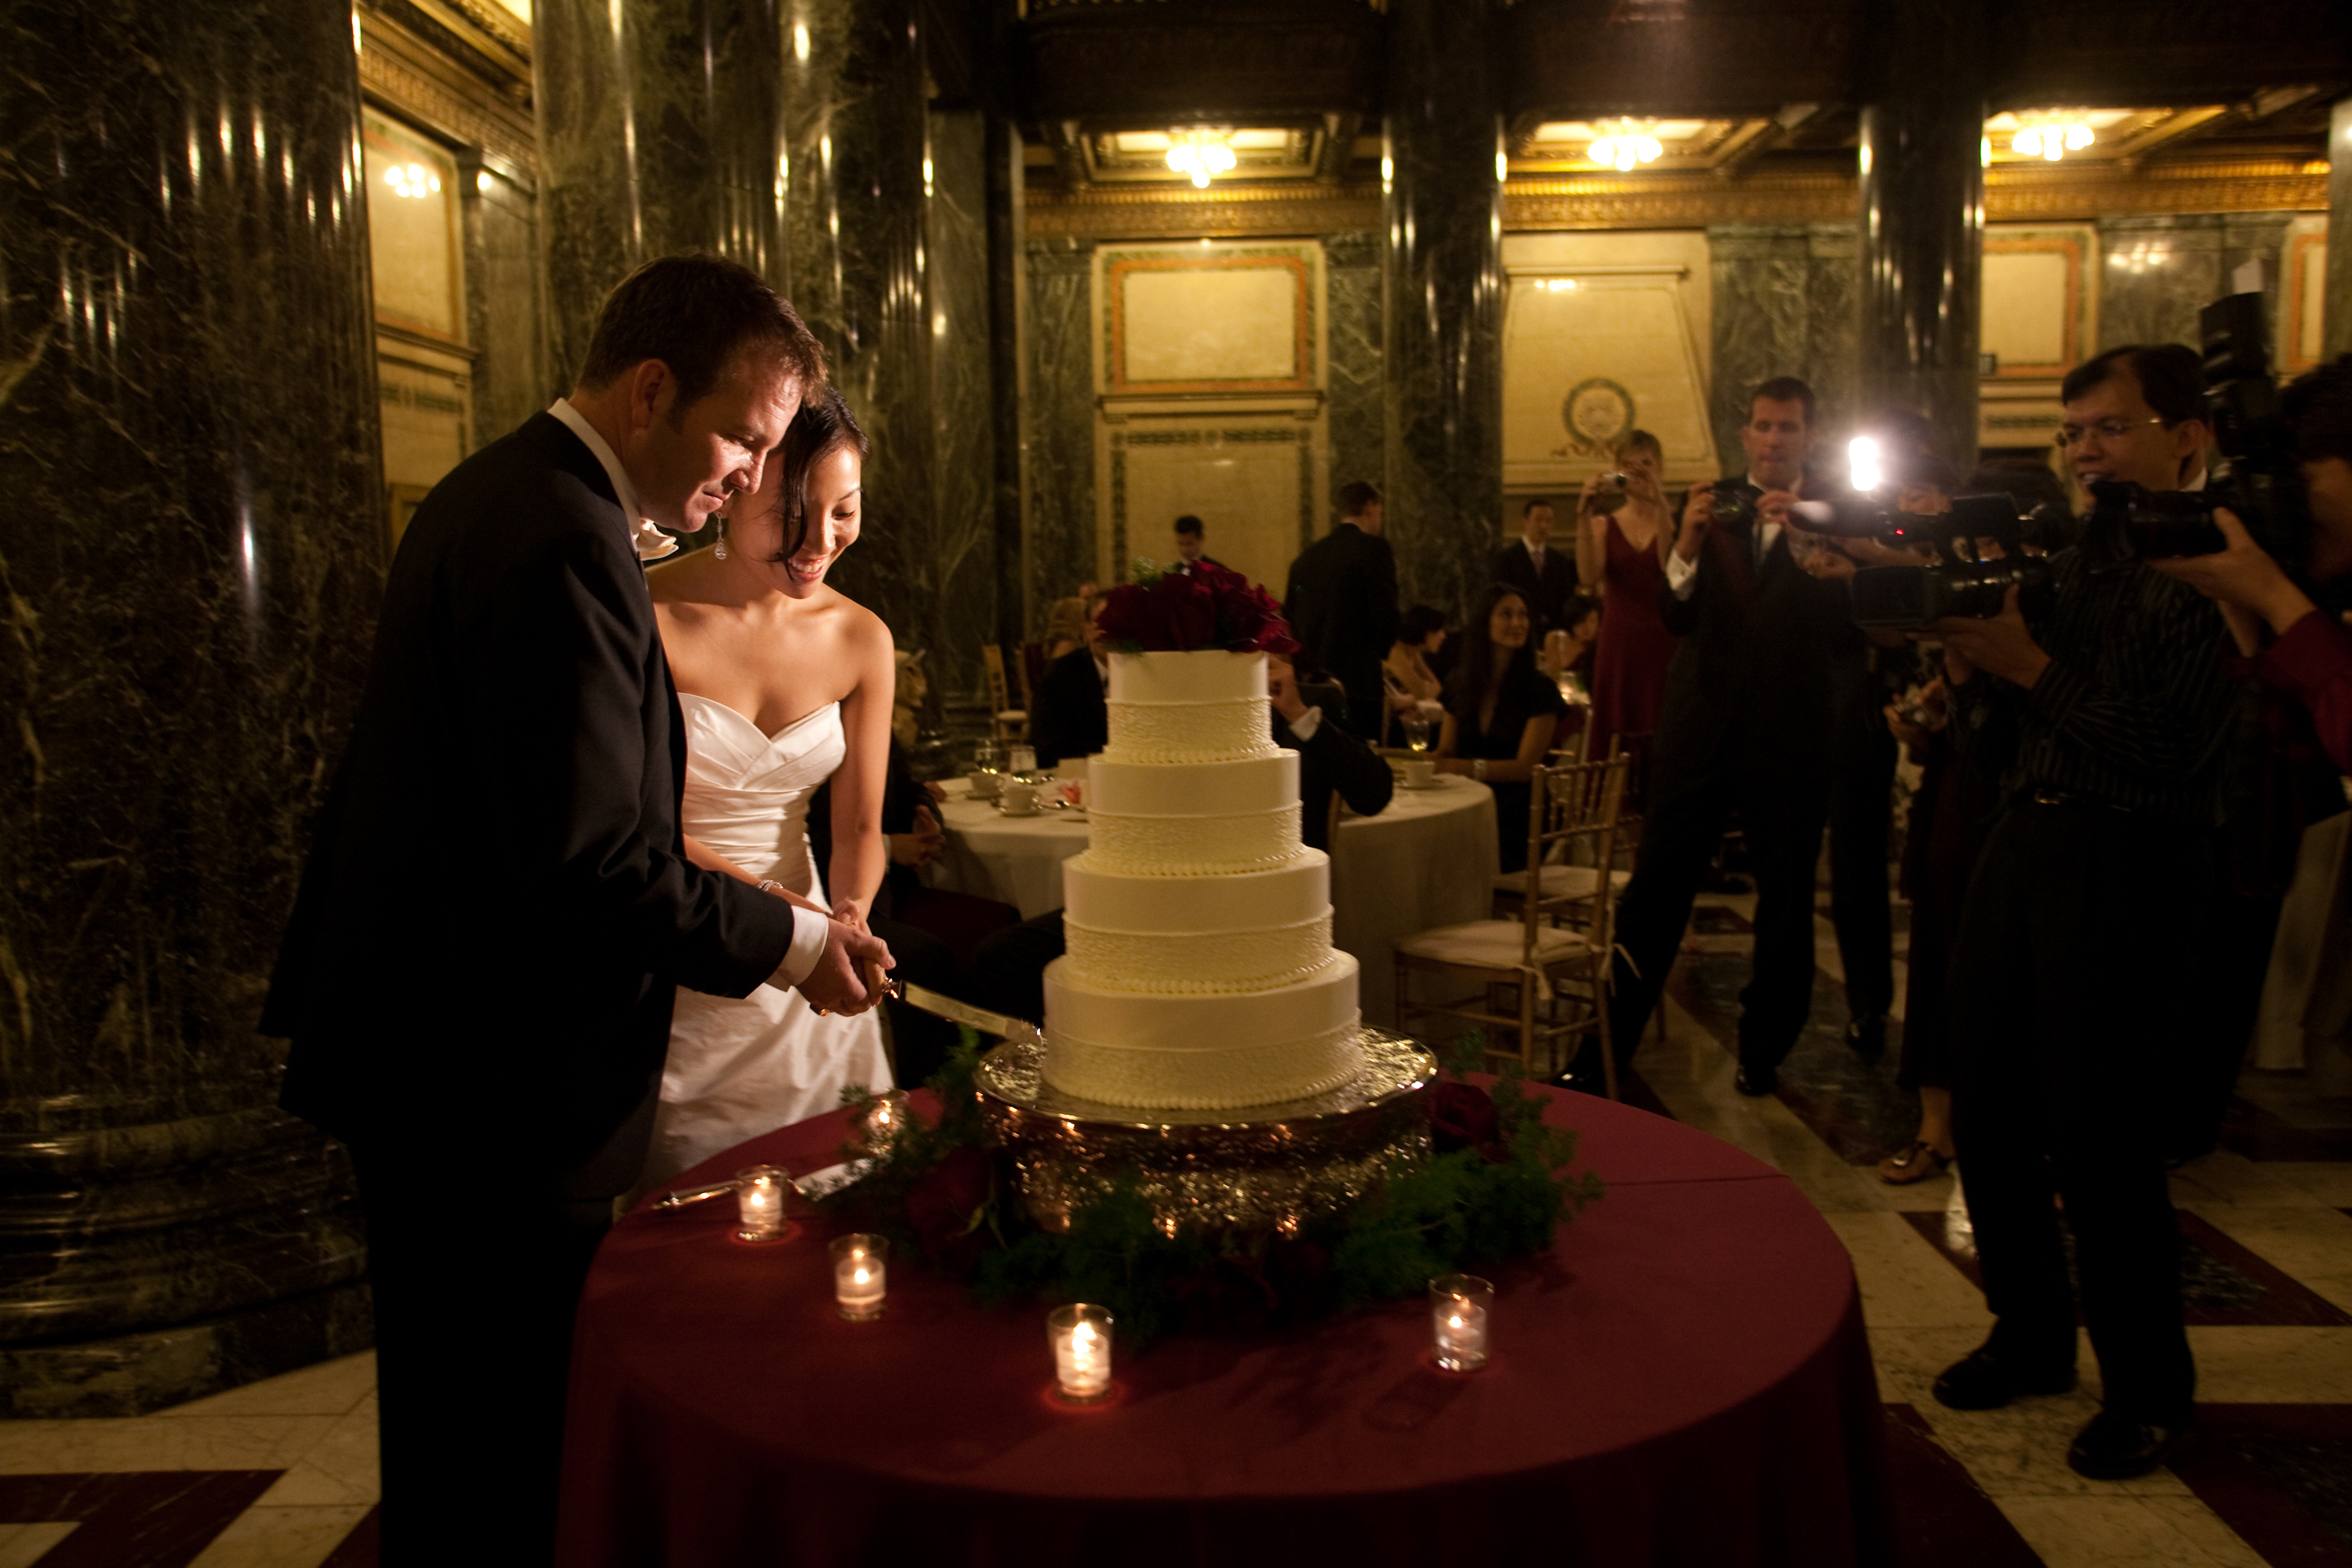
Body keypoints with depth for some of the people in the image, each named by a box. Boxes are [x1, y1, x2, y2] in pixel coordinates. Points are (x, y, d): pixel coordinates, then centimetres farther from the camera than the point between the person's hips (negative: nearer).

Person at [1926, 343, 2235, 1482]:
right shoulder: (2063, 568, 13)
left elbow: (2167, 753, -18)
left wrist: (2032, 666, -17)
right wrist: (1965, 662, -6)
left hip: (2132, 879, -7)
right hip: (2021, 853, 7)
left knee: (2099, 1143, -2)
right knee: (1989, 1115, 12)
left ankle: (2149, 1389, 20)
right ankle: (2030, 1332, 33)